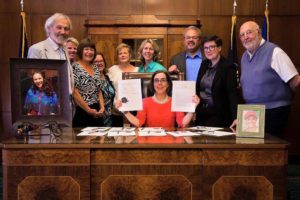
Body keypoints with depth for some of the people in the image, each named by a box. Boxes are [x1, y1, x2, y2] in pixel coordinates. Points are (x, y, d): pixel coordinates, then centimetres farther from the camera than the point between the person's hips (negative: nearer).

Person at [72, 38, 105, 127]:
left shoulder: (96, 68, 13)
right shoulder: (75, 67, -7)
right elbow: (75, 92, -13)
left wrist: (102, 108, 1)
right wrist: (88, 110, -12)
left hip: (97, 113, 6)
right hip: (81, 112, -6)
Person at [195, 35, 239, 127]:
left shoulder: (228, 67, -12)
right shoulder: (204, 64, 8)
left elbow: (233, 94, -18)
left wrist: (235, 118, -26)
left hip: (218, 116, -6)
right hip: (200, 113, 6)